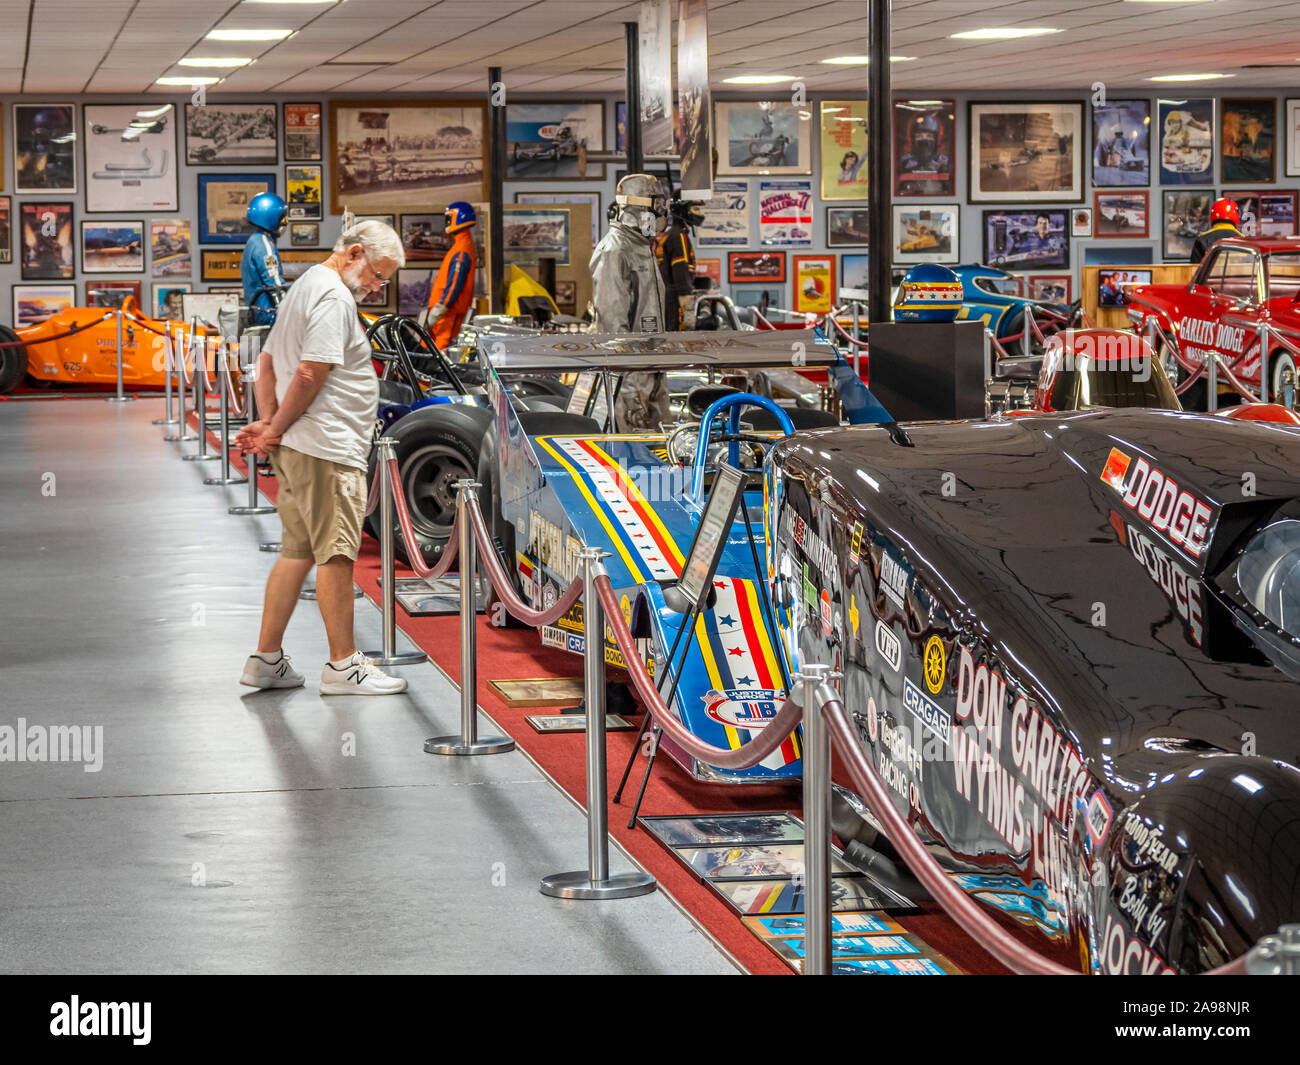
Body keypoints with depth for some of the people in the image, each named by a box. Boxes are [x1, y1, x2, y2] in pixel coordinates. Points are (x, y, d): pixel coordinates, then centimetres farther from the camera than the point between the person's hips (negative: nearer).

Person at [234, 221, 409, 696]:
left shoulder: (305, 287, 21)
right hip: (326, 448, -10)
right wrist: (275, 429, -9)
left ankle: (266, 659, 13)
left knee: (298, 552, 12)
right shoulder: (334, 297, -13)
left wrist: (266, 422, 12)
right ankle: (343, 666, -3)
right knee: (336, 554, -6)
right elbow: (309, 376, -20)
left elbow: (267, 361, 24)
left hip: (296, 449, 10)